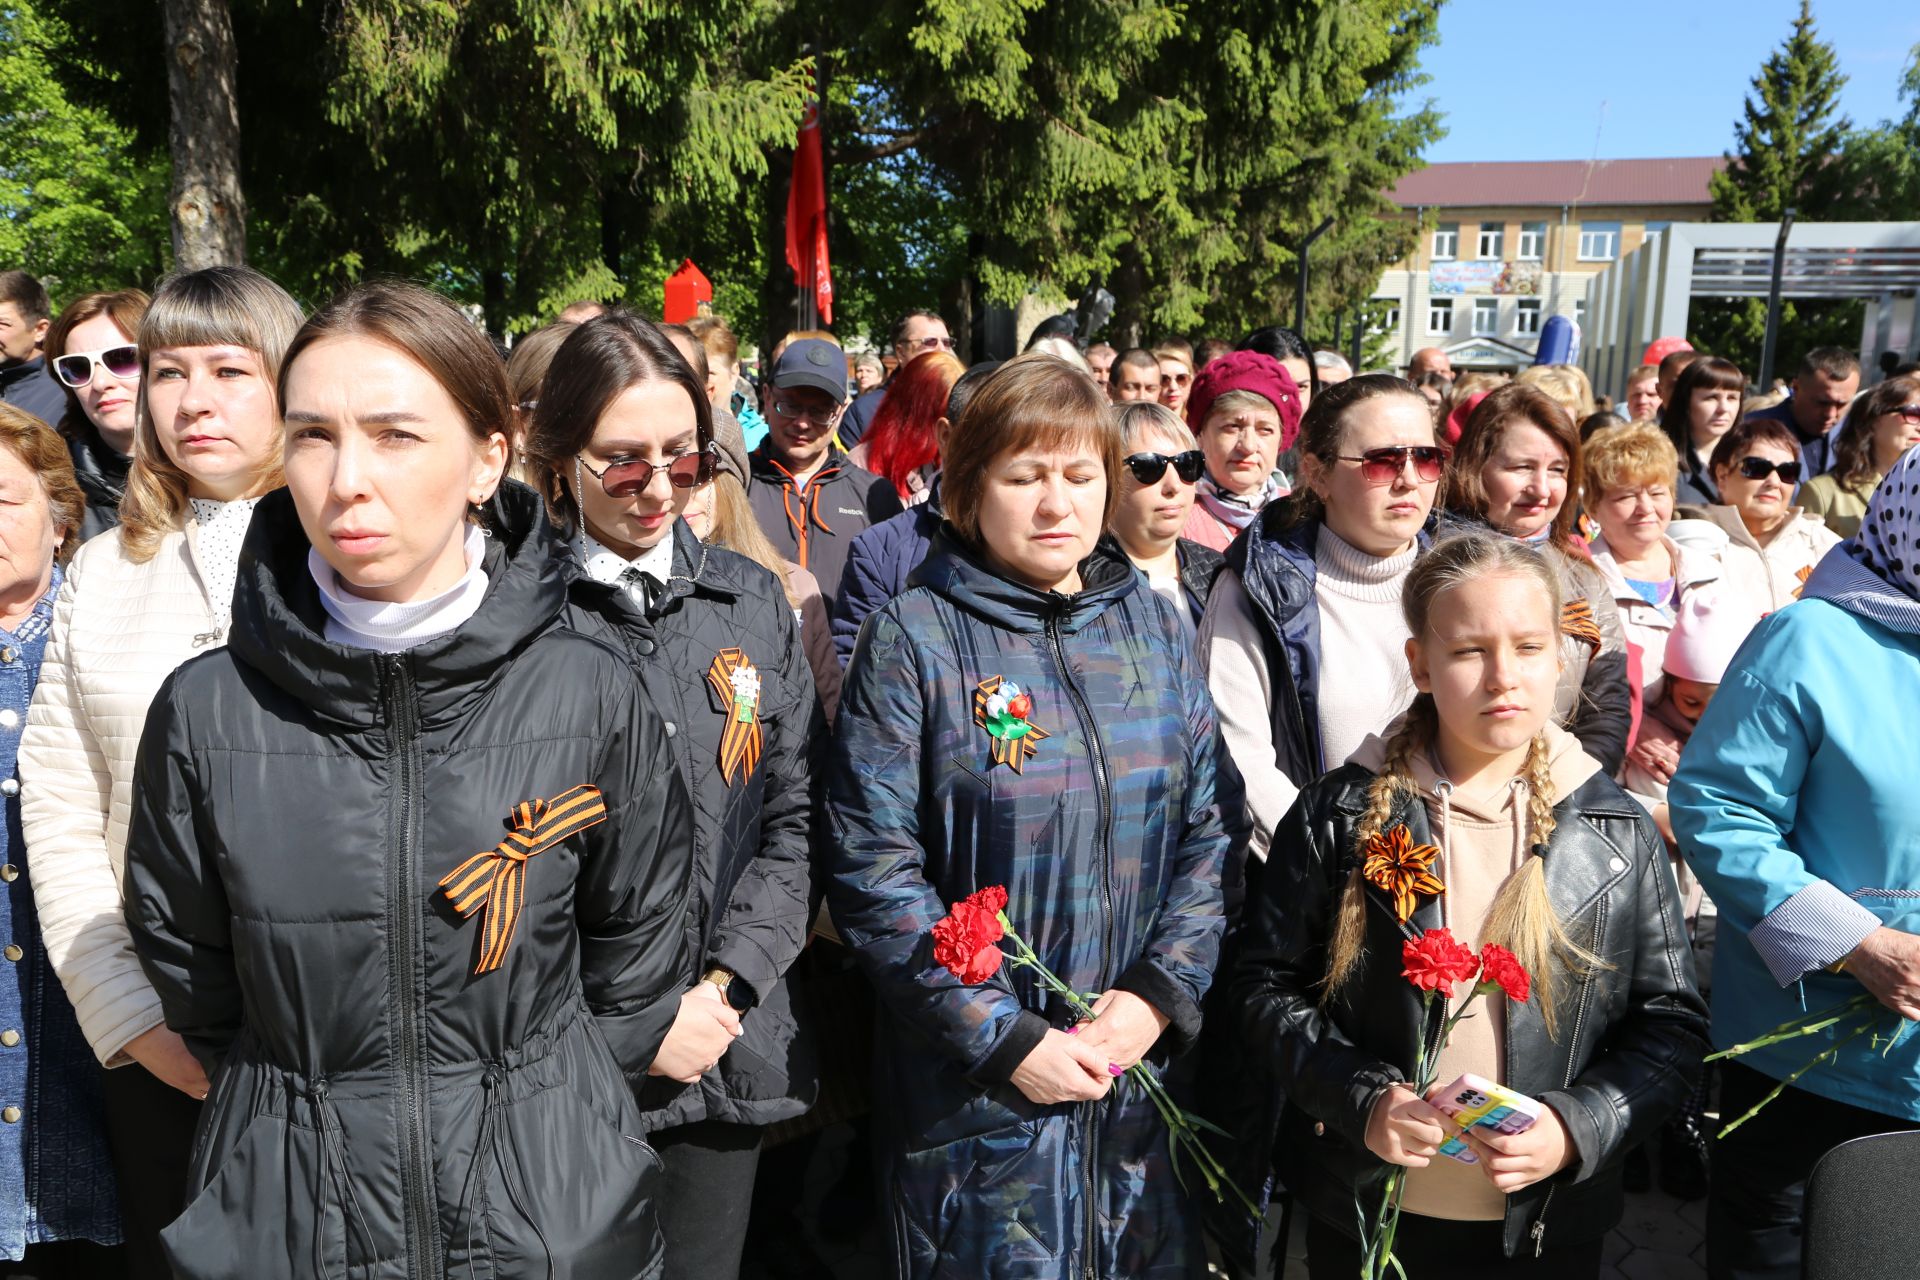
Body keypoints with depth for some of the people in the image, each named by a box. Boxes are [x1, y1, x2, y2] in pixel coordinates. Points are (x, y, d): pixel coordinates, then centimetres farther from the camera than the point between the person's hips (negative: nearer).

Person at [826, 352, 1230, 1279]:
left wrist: (1162, 992, -9)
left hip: (1146, 1068, 4)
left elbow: (1204, 831, 5)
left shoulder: (1152, 625, 4)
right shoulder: (913, 638, -9)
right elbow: (873, 870, -12)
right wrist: (1004, 1038, -14)